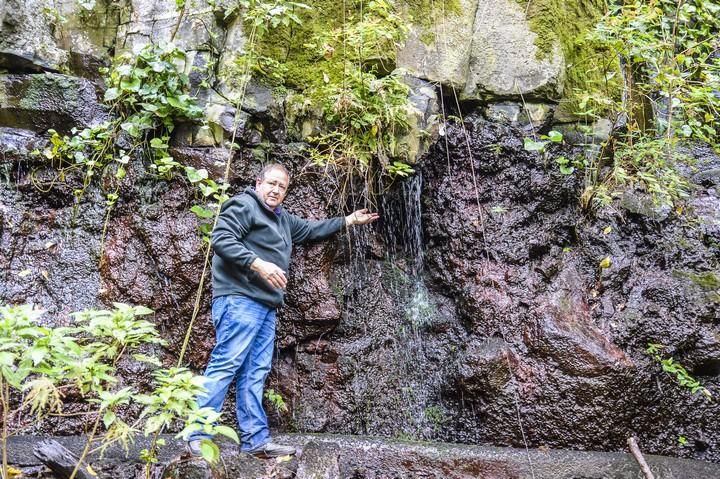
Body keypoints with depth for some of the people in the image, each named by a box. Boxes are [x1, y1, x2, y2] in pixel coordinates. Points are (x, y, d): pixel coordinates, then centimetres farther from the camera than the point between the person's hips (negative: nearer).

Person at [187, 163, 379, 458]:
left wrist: (349, 221, 38)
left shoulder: (281, 218, 25)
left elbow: (310, 230, 38)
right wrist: (259, 264, -22)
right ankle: (198, 436, -13)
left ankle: (256, 440, 5)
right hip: (239, 299, -9)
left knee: (255, 372, 5)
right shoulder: (243, 205, -3)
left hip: (265, 306, 9)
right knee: (225, 365, -13)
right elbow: (221, 239, -15)